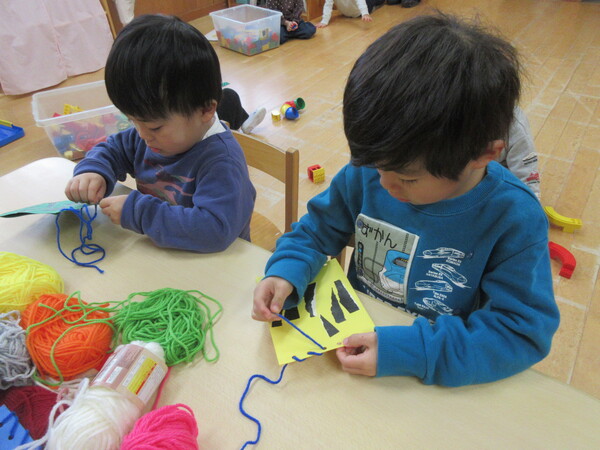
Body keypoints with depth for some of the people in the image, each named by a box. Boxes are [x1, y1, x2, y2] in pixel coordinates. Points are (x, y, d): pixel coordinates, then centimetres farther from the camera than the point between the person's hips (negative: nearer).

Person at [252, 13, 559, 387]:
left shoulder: (515, 219, -19)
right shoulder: (367, 172, -11)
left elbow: (524, 331, -19)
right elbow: (318, 229, 2)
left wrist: (409, 352, -28)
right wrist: (286, 272, -18)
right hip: (355, 335, 2)